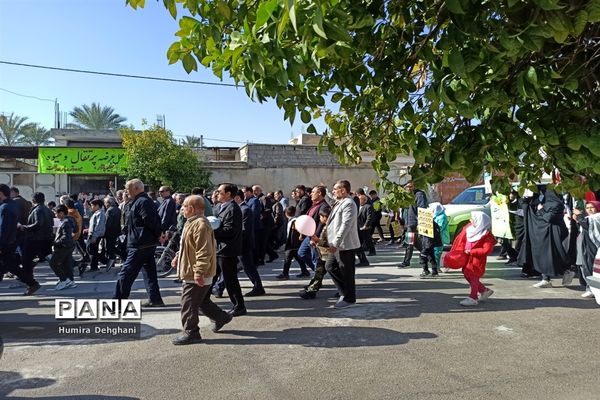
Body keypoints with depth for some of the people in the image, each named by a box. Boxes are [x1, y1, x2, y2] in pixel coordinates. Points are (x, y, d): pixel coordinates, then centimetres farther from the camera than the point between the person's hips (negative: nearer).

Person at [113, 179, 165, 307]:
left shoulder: (142, 202, -16)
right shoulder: (147, 201, 15)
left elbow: (150, 221, -23)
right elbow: (154, 221, 16)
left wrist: (158, 234, -12)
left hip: (140, 245, -10)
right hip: (148, 243, 10)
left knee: (126, 273, -2)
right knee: (149, 271, 13)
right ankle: (155, 299, 18)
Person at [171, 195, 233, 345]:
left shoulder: (200, 225, -22)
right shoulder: (193, 222, 13)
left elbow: (204, 252, -28)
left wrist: (199, 272, -28)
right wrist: (178, 257, 22)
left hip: (195, 276, -11)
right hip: (192, 273, 11)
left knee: (188, 304, -1)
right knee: (203, 301, 21)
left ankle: (191, 333, 11)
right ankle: (221, 317, 34)